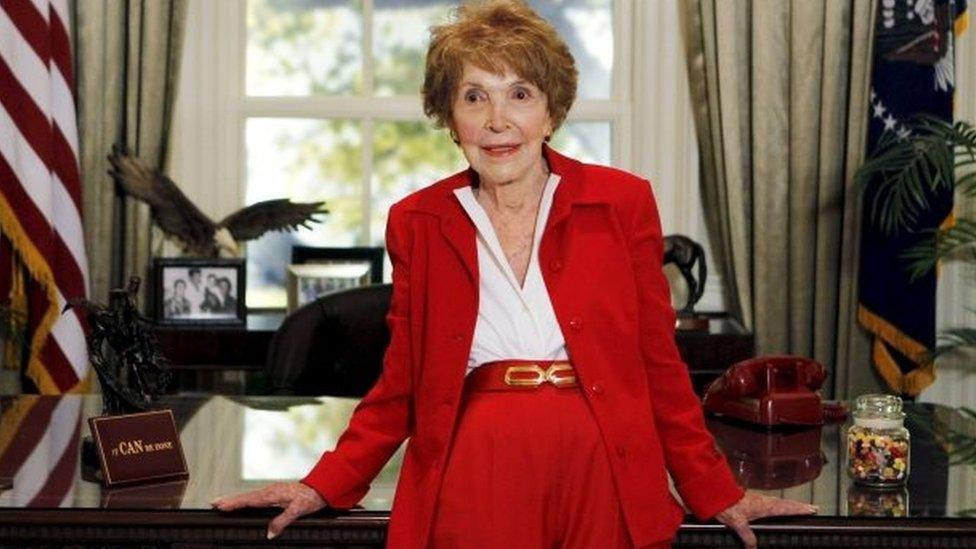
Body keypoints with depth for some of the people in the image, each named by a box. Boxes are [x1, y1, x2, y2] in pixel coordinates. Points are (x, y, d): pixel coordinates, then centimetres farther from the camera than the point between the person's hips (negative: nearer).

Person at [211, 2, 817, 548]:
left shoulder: (622, 203, 4)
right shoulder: (416, 223, 7)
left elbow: (659, 364, 8)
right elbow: (401, 384, 12)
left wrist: (717, 494, 7)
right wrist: (324, 487, 4)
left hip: (604, 481, 0)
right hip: (474, 483, 0)